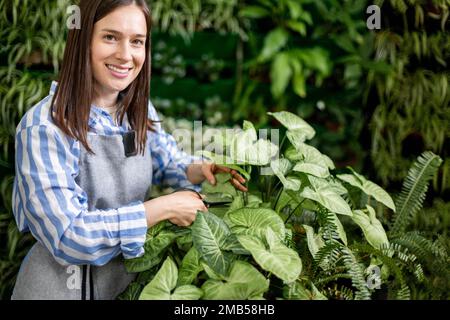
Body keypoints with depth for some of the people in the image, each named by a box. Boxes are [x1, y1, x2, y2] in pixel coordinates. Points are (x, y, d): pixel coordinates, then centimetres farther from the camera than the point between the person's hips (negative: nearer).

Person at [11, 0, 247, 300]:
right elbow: (68, 237, -27)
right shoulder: (44, 128, -24)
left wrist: (199, 170, -11)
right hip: (66, 284, -6)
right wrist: (163, 208, -25)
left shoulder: (140, 110, -3)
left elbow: (168, 161, 13)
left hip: (132, 275, 6)